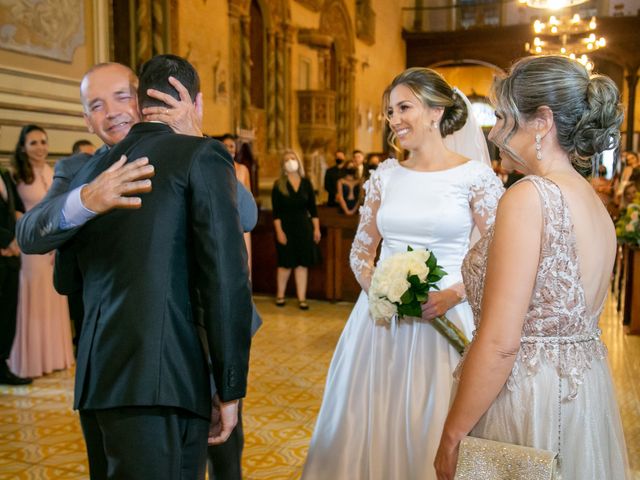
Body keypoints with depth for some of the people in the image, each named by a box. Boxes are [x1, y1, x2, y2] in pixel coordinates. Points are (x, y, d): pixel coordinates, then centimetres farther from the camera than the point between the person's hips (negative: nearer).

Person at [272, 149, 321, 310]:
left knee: (302, 263, 2)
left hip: (304, 226, 2)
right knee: (286, 263, 4)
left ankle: (302, 298, 9)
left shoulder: (306, 183, 5)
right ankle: (280, 295, 22)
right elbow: (276, 211, -6)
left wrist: (316, 228, 2)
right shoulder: (278, 185, -3)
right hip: (286, 227, -2)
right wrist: (279, 231, -14)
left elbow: (312, 208, 7)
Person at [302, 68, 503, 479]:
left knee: (431, 430, 7)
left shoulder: (475, 176, -5)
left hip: (444, 318, -3)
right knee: (372, 425, 12)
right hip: (382, 320, 4)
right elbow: (361, 251, 11)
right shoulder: (385, 176, 6)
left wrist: (451, 296, -18)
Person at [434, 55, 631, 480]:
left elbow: (500, 343, -23)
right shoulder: (595, 202, 7)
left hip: (527, 395, -9)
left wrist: (452, 436, -14)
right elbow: (574, 316, 12)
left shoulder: (531, 195, -19)